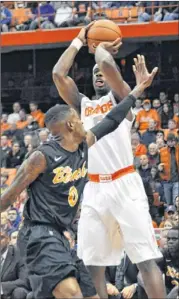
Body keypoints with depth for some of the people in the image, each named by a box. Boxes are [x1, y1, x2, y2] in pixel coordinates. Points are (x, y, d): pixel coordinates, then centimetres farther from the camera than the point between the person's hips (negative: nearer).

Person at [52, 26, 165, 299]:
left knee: (146, 259, -9)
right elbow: (58, 74, 8)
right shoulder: (82, 104, 21)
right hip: (94, 189, 5)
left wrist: (101, 46, 10)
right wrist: (79, 41, 15)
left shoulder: (121, 97, 8)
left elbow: (107, 64, -11)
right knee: (92, 264, 1)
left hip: (124, 184, -5)